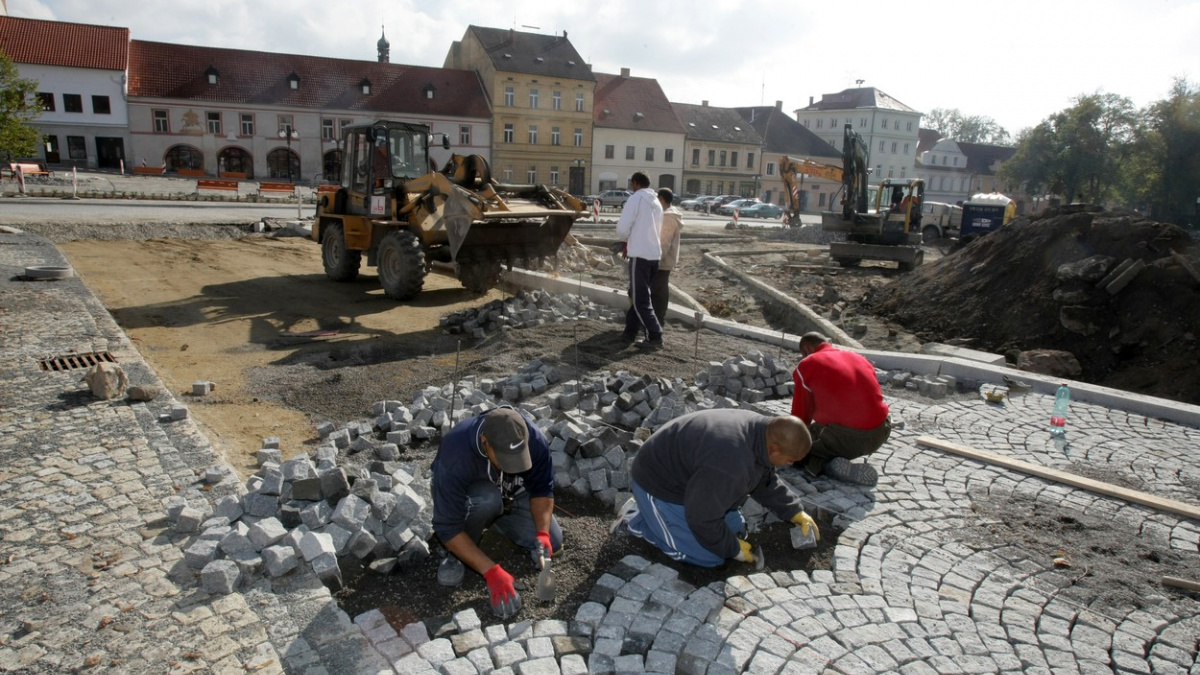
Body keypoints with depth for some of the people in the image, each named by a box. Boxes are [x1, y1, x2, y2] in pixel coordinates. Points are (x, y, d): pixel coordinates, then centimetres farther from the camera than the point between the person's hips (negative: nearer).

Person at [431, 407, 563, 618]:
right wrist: (491, 571, -40)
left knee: (552, 543, -10)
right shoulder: (454, 456, -40)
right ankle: (455, 553, -10)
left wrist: (543, 533, -32)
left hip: (511, 495, 4)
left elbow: (542, 489, -16)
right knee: (486, 499, -38)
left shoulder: (535, 440, -31)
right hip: (463, 498, -4)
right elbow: (448, 528, -36)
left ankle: (497, 521, 16)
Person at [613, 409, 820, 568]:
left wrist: (795, 512, 5)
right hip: (659, 483, -10)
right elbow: (703, 517, -28)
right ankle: (635, 519, 1)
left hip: (686, 476, 10)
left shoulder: (760, 430, -9)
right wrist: (732, 549, -13)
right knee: (709, 557, -10)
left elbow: (767, 481, 11)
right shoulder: (729, 463, -39)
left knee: (735, 527, 13)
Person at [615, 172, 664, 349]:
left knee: (640, 299, -3)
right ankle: (630, 331, 22)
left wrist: (626, 241, 9)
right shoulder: (656, 202, 14)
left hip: (640, 254, -7)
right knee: (638, 295, 17)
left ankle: (655, 337, -8)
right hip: (655, 254, 7)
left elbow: (622, 228, -12)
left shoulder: (635, 199, -8)